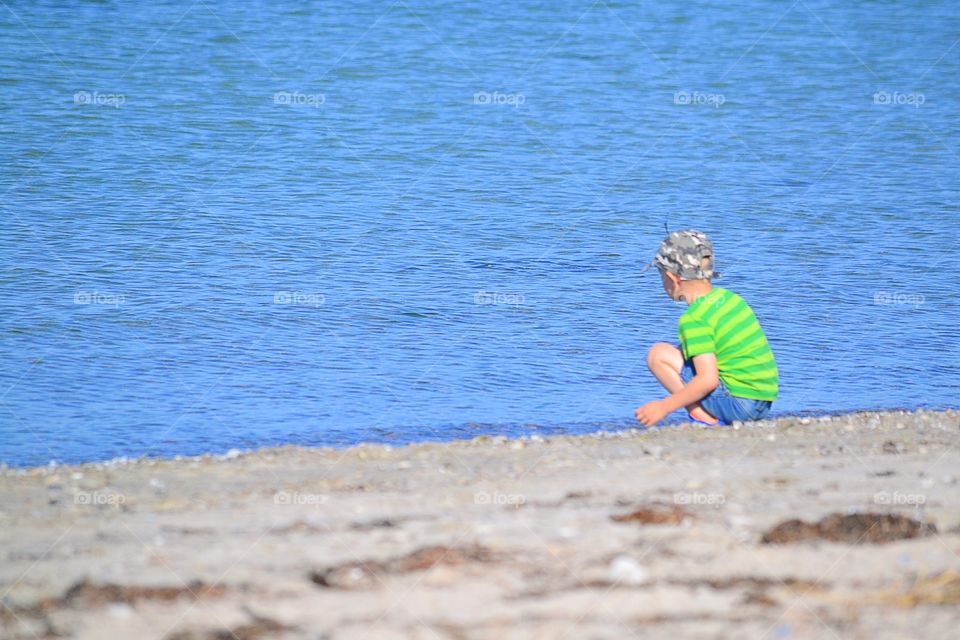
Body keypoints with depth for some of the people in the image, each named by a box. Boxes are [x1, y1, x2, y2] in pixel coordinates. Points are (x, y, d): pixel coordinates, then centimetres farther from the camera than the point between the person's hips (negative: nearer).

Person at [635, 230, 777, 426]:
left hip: (737, 403, -9)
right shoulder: (730, 298, 10)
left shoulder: (694, 319, -16)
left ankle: (707, 421, -8)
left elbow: (708, 379, -23)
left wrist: (664, 407, -15)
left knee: (658, 355, -5)